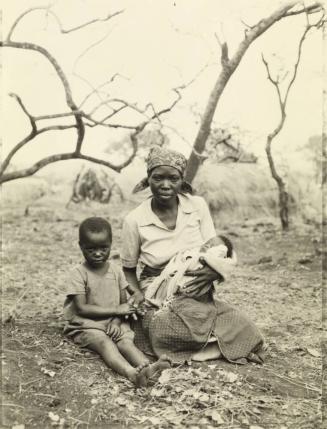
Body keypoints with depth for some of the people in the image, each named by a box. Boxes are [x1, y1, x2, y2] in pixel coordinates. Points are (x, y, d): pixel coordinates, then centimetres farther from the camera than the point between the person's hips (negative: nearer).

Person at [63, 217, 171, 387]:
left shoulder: (116, 271, 5)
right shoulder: (78, 273, -8)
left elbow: (124, 303, 6)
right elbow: (82, 308, -14)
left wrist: (116, 321, -15)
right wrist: (116, 310, -14)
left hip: (113, 324, 4)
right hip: (87, 326, -4)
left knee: (126, 341, -26)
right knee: (105, 343, -32)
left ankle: (148, 367, -51)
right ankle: (131, 373, -56)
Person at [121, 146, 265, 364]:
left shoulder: (198, 206, -3)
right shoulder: (135, 220, -8)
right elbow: (129, 269, 4)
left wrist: (214, 270, -21)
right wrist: (139, 295, -15)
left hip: (200, 295, 3)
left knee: (245, 330, -19)